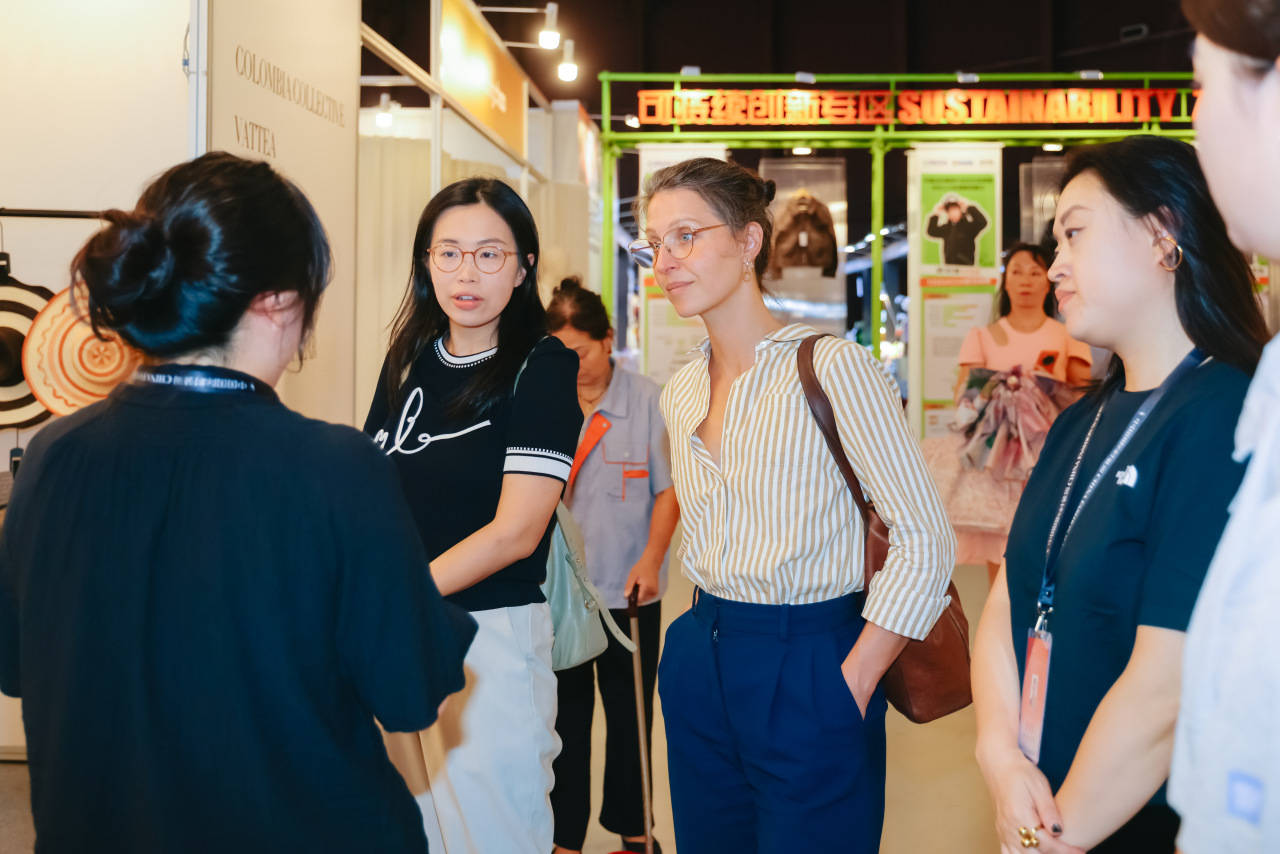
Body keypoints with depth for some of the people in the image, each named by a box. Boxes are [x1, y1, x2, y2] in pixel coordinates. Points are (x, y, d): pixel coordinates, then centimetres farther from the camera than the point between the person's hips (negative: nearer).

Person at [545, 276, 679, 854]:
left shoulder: (647, 401, -7)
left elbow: (669, 489, -3)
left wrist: (651, 559, -13)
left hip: (628, 589, -1)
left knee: (629, 710, 12)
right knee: (566, 713, 9)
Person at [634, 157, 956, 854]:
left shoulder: (831, 366, -14)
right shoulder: (680, 393, 7)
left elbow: (925, 541, -15)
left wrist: (852, 688, -16)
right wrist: (712, 631, 10)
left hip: (809, 672, -6)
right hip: (699, 666, 6)